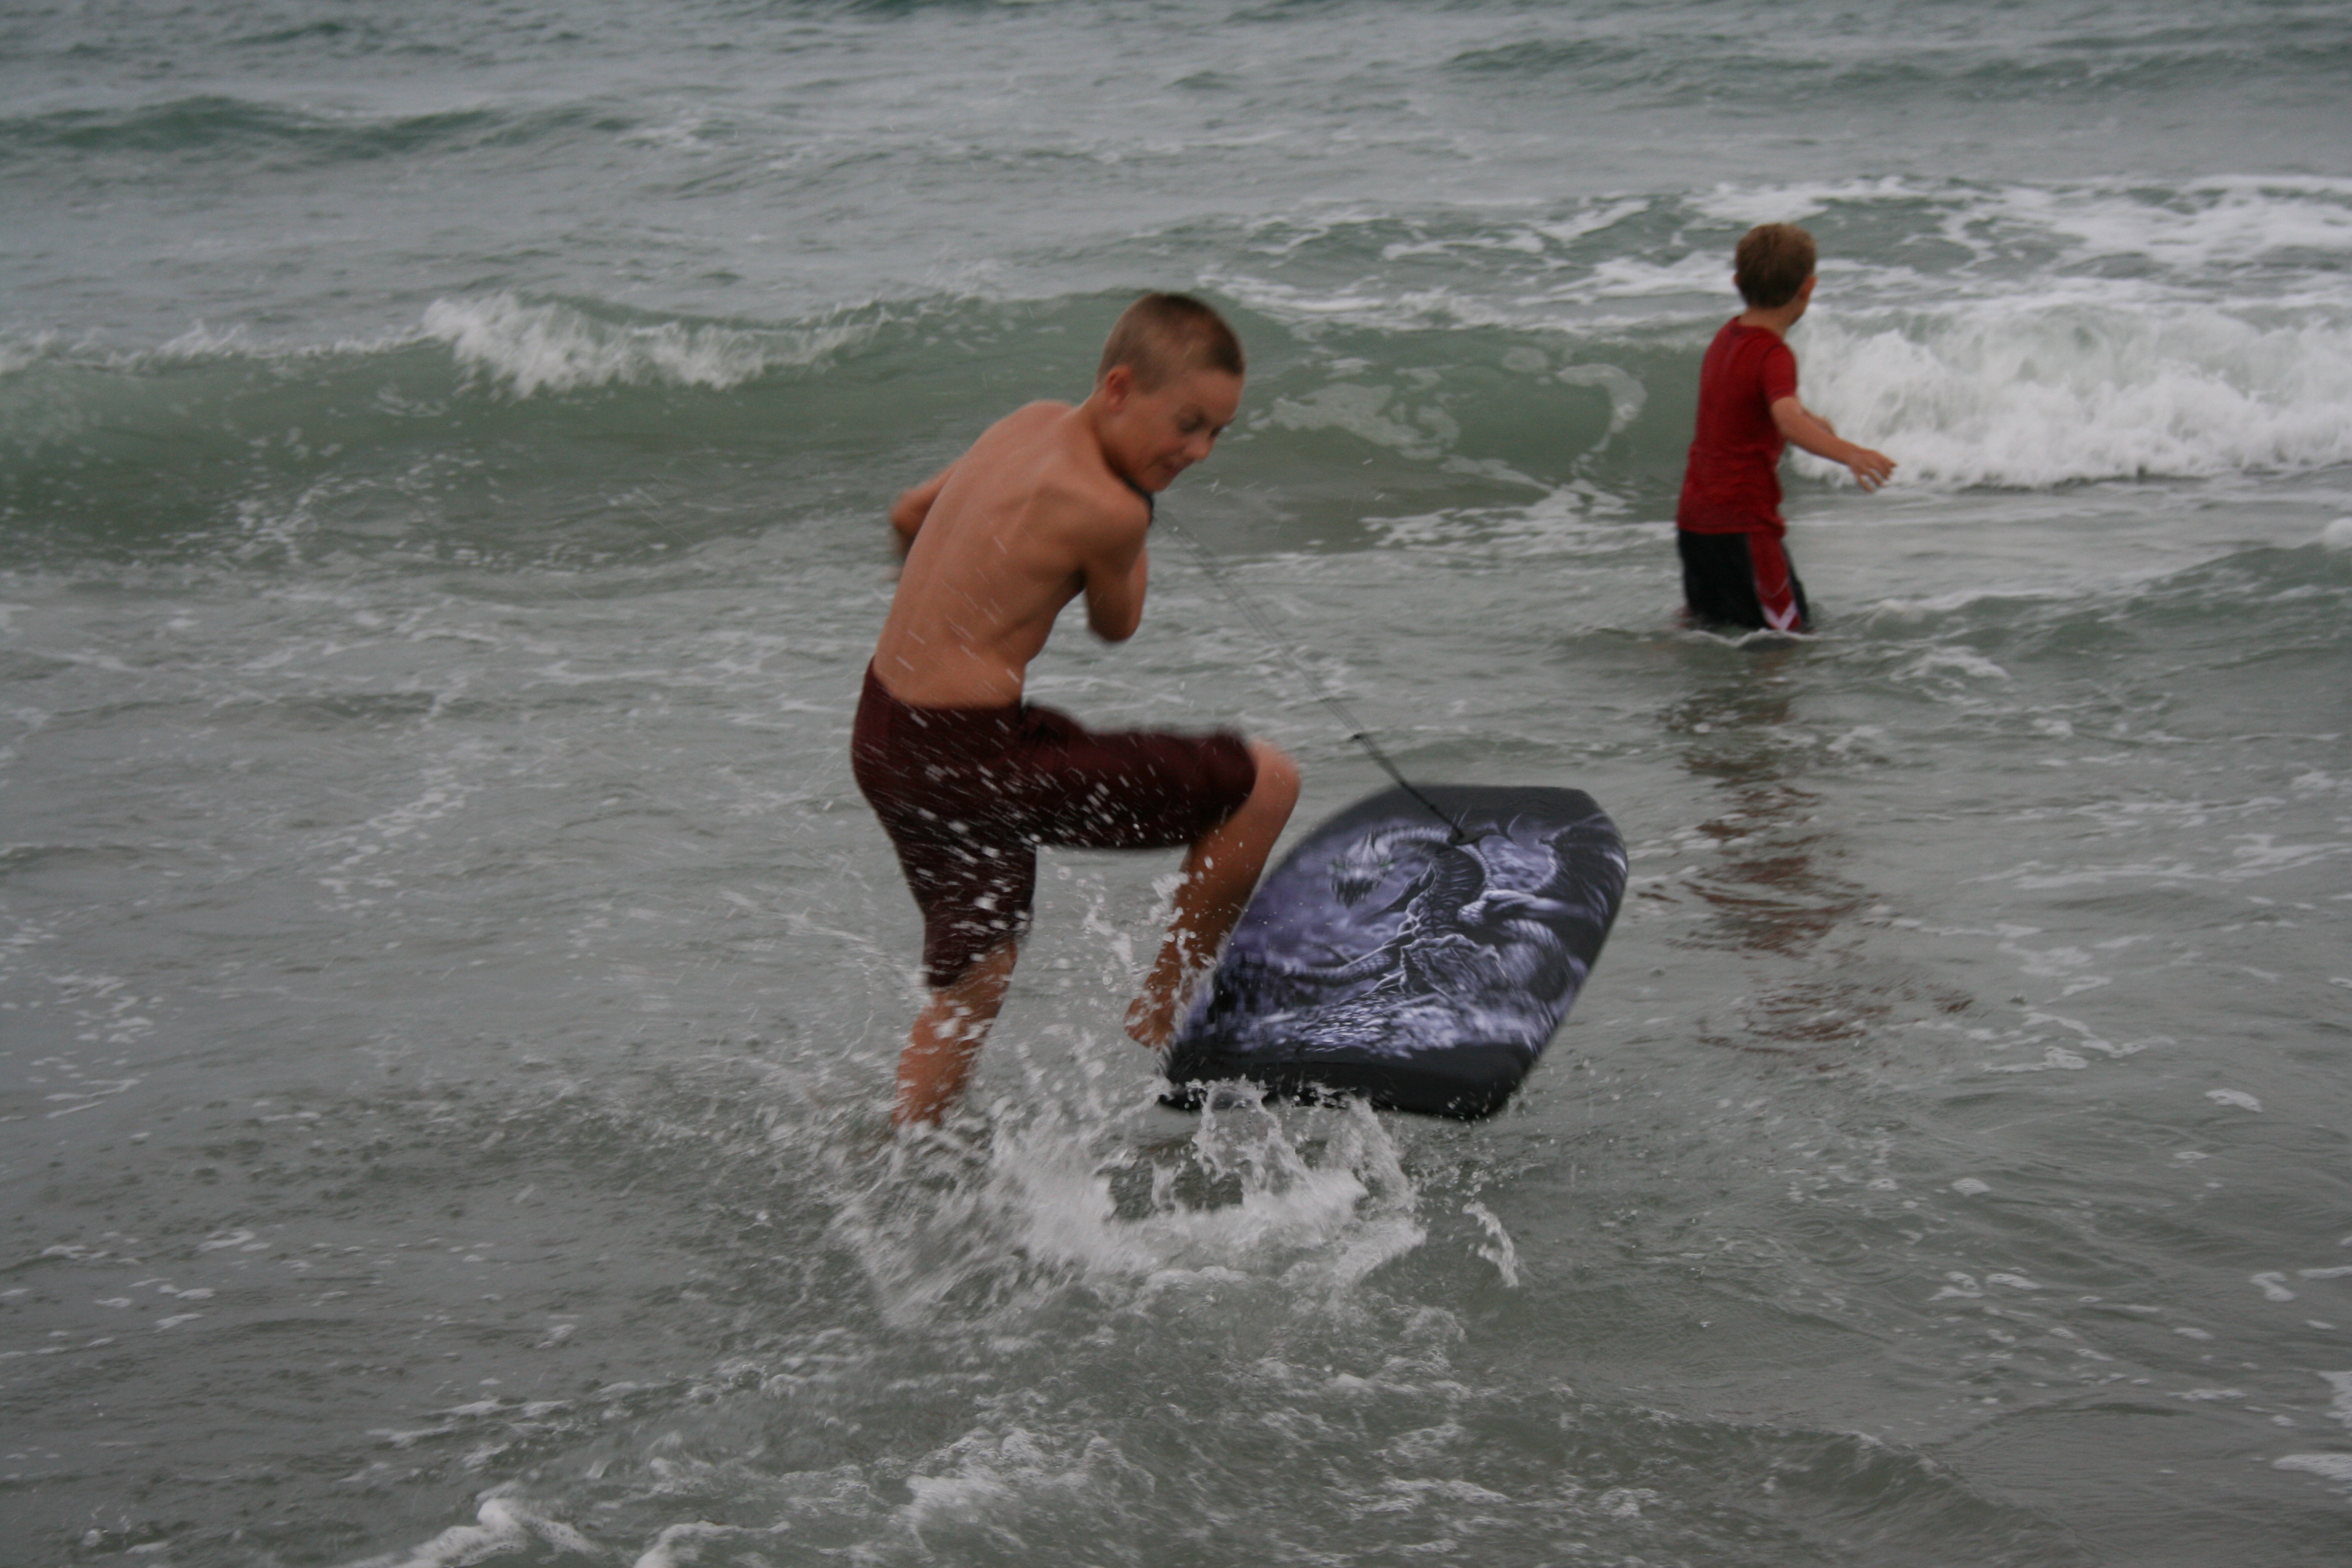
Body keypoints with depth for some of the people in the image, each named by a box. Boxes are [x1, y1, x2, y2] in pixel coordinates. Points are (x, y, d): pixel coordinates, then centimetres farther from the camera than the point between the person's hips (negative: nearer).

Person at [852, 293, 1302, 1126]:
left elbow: (908, 513, 24)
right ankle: (1163, 1011, 15)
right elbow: (1116, 624, 1)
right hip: (973, 759, -9)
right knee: (1266, 781, -1)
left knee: (972, 981, 25)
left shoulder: (1033, 424, 8)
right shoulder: (1109, 508, -19)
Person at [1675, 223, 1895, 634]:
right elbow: (1788, 421, -36)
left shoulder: (1726, 337, 13)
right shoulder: (1772, 355, -16)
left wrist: (1813, 420, 49)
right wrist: (1851, 454, -50)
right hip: (1743, 525, -9)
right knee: (1792, 632, -4)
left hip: (1694, 518, 9)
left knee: (1708, 622, 25)